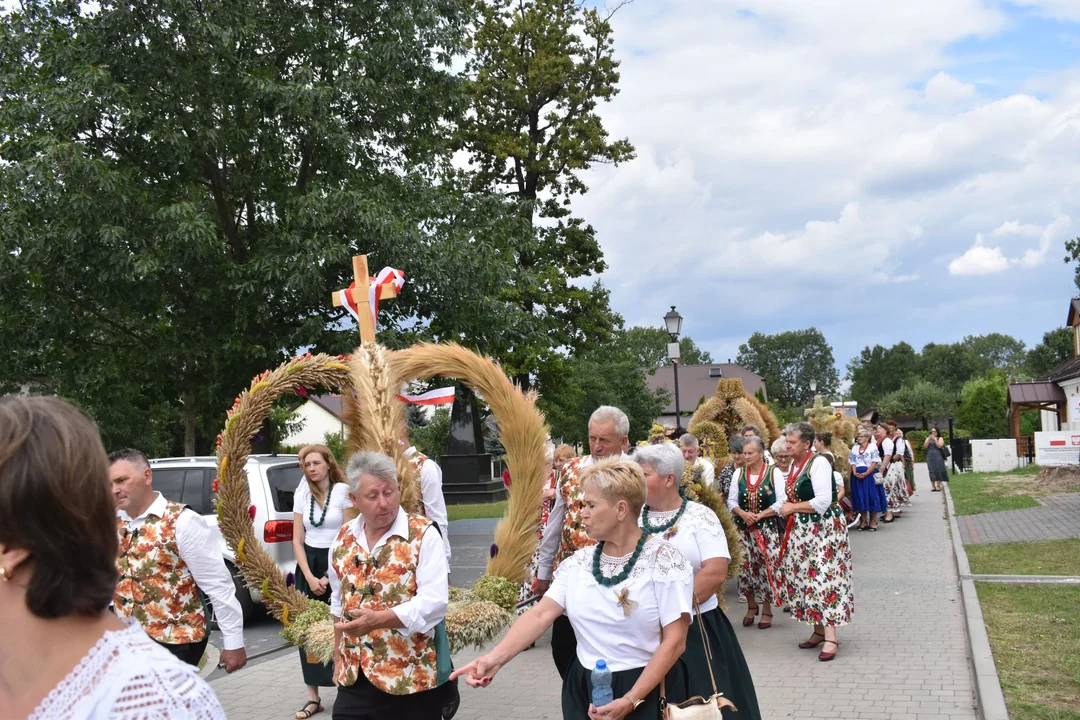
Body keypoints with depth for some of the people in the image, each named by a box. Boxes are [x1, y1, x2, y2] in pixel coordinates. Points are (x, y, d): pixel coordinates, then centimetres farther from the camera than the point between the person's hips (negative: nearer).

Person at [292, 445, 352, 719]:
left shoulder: (343, 491, -7)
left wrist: (331, 575, -12)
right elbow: (297, 540, 6)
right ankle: (313, 697, 10)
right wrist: (309, 577, -5)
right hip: (308, 565, 5)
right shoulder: (302, 495, 7)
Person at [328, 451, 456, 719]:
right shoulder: (343, 538, 6)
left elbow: (434, 602, -20)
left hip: (415, 676, -4)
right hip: (355, 677, 4)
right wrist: (338, 656, 17)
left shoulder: (423, 534, -11)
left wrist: (378, 619, -31)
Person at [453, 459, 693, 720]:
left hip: (647, 692, -5)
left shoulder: (663, 559, -13)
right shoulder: (578, 562, 3)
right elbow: (541, 613, -6)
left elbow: (675, 641, -15)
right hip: (583, 689, 5)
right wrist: (496, 657, -21)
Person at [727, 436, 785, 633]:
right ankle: (751, 606, 21)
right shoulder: (739, 473, 5)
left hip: (767, 528, -3)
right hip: (744, 528, 4)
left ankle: (767, 610, 11)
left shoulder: (774, 472, -6)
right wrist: (743, 514, -12)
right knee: (746, 566, 5)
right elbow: (731, 500, 7)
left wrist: (759, 515, -15)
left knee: (766, 567, -3)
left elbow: (782, 502, -10)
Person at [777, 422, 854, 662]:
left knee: (823, 579, -11)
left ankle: (831, 637, -10)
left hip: (822, 530, -9)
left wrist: (792, 508, -14)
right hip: (801, 531, 9)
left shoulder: (818, 463, -16)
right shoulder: (794, 464, 10)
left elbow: (822, 502, -23)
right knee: (806, 579, 11)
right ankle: (818, 630, 21)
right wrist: (789, 509, 0)